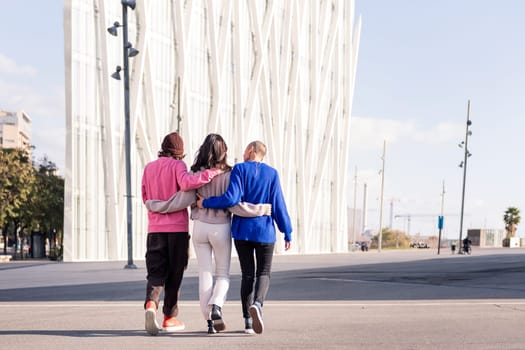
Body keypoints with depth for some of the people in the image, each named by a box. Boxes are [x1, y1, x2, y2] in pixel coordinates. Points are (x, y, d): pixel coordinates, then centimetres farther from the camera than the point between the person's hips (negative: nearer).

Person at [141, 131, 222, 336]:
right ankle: (169, 317, 12)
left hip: (155, 228, 3)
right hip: (177, 227, -3)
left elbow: (146, 198, 16)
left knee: (156, 271, 3)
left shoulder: (149, 168, 11)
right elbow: (186, 183, -25)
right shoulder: (177, 165, -4)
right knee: (174, 274, 7)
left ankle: (150, 304, -24)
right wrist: (211, 173, -21)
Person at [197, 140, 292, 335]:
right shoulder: (271, 173, 0)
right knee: (264, 273, 9)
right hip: (264, 231, 0)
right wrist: (287, 233, 3)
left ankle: (248, 320, 4)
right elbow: (278, 205, -2)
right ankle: (257, 304, -21)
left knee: (247, 274, 10)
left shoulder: (239, 169, -4)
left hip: (242, 231, 0)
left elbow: (232, 198, -16)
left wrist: (205, 202, -4)